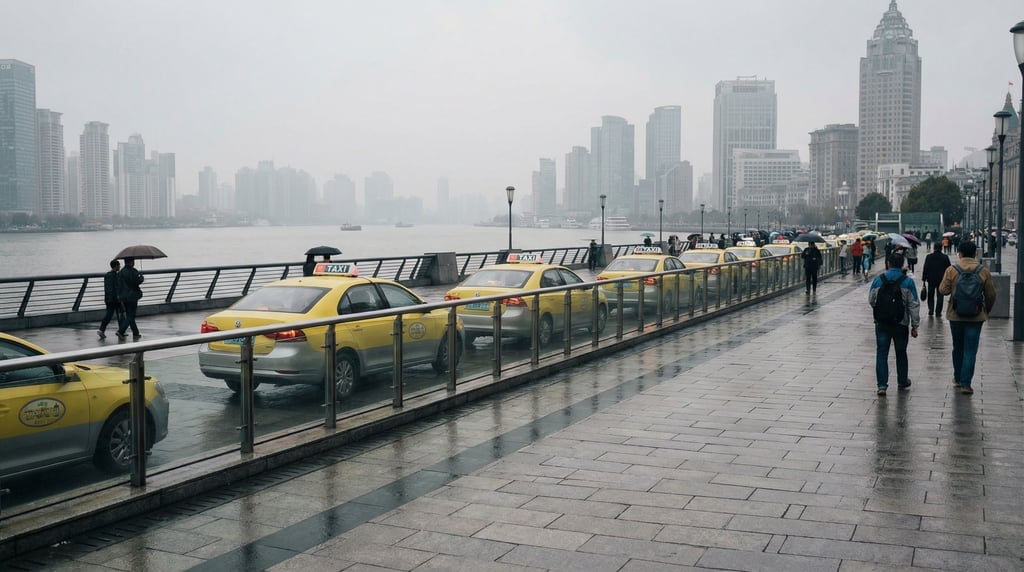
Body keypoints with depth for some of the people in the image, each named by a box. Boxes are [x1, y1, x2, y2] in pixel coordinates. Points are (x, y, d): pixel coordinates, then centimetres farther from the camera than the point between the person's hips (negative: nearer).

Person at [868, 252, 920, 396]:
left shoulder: (878, 280, -3)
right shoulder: (908, 281, -6)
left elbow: (871, 300, 6)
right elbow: (914, 305, -4)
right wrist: (915, 326, 1)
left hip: (881, 323, 0)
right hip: (901, 324, 0)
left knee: (881, 353, 3)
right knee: (901, 353, 15)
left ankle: (882, 385, -5)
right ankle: (902, 382, 29)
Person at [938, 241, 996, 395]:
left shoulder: (951, 270, -7)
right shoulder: (983, 271, -4)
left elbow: (943, 290, -7)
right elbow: (991, 295, 1)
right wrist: (987, 311, 17)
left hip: (956, 316, 1)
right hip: (975, 317, -1)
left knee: (957, 348, 18)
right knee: (970, 351, 1)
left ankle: (957, 378, 29)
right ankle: (965, 383, -4)